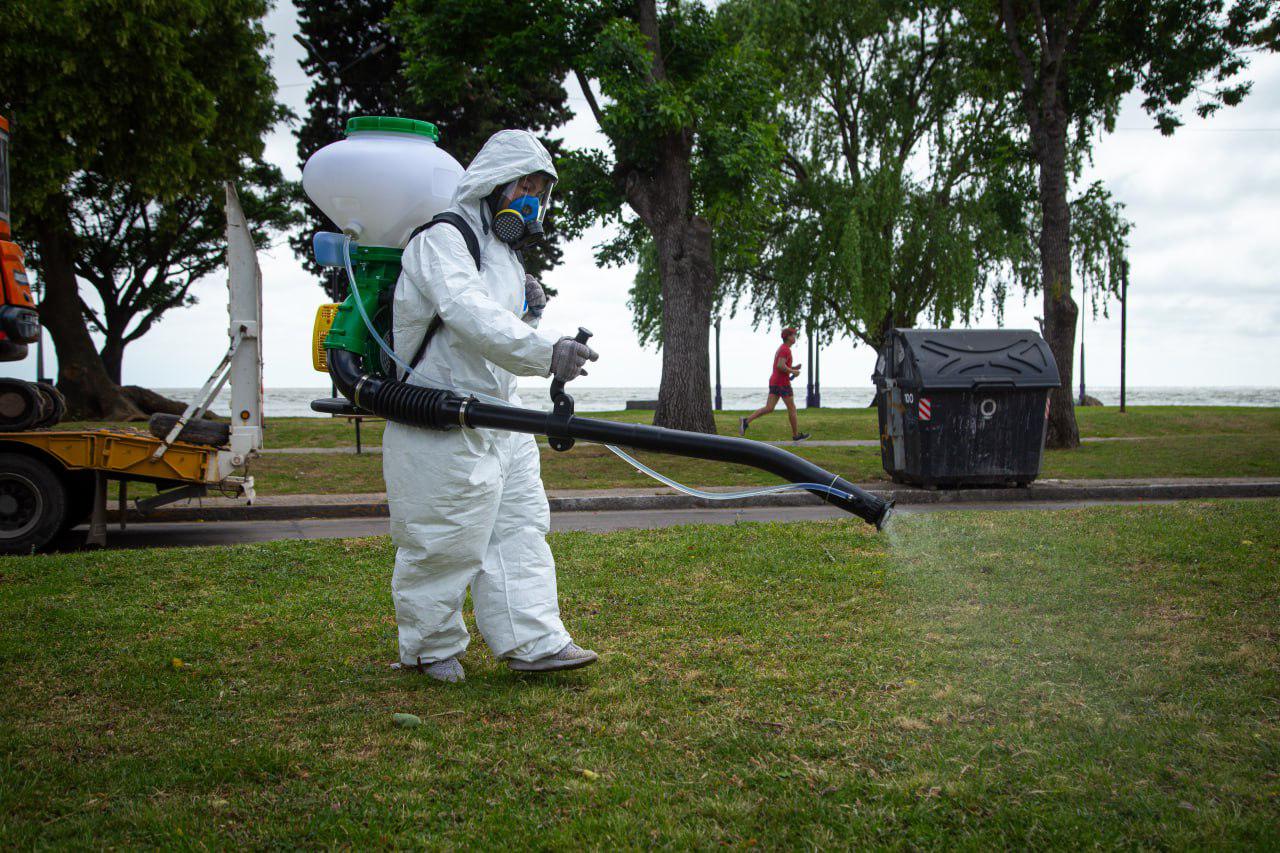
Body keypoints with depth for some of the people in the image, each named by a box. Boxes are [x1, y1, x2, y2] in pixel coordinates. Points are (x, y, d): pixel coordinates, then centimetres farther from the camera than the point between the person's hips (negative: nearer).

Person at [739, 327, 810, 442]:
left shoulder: (780, 349, 21)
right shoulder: (786, 349, -12)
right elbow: (780, 366, -25)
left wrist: (794, 368, 19)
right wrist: (793, 372, -11)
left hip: (774, 383, 9)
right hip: (783, 383, -9)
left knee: (769, 408, -1)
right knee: (792, 408, 4)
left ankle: (746, 421, -16)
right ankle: (796, 434, 12)